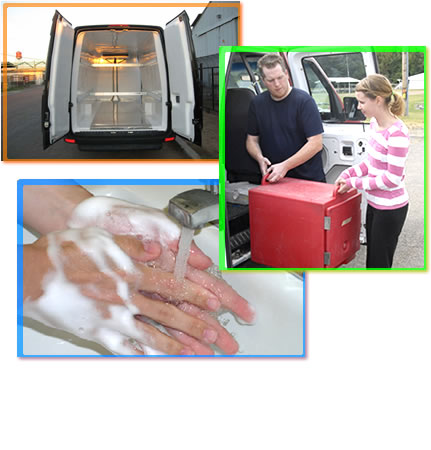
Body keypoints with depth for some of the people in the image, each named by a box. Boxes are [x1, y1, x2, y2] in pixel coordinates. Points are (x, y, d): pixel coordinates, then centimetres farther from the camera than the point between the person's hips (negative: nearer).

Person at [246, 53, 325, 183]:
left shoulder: (304, 101, -6)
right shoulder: (257, 103, 8)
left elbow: (316, 143, -12)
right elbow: (252, 140, 15)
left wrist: (285, 166, -18)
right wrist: (260, 158, -8)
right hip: (273, 179, 3)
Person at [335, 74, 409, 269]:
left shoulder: (397, 133, -23)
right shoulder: (375, 124, 3)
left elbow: (393, 178, -22)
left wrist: (355, 182, -16)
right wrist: (349, 173, -1)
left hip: (390, 209, -8)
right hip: (374, 203, 8)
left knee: (380, 263, 4)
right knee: (371, 258, 20)